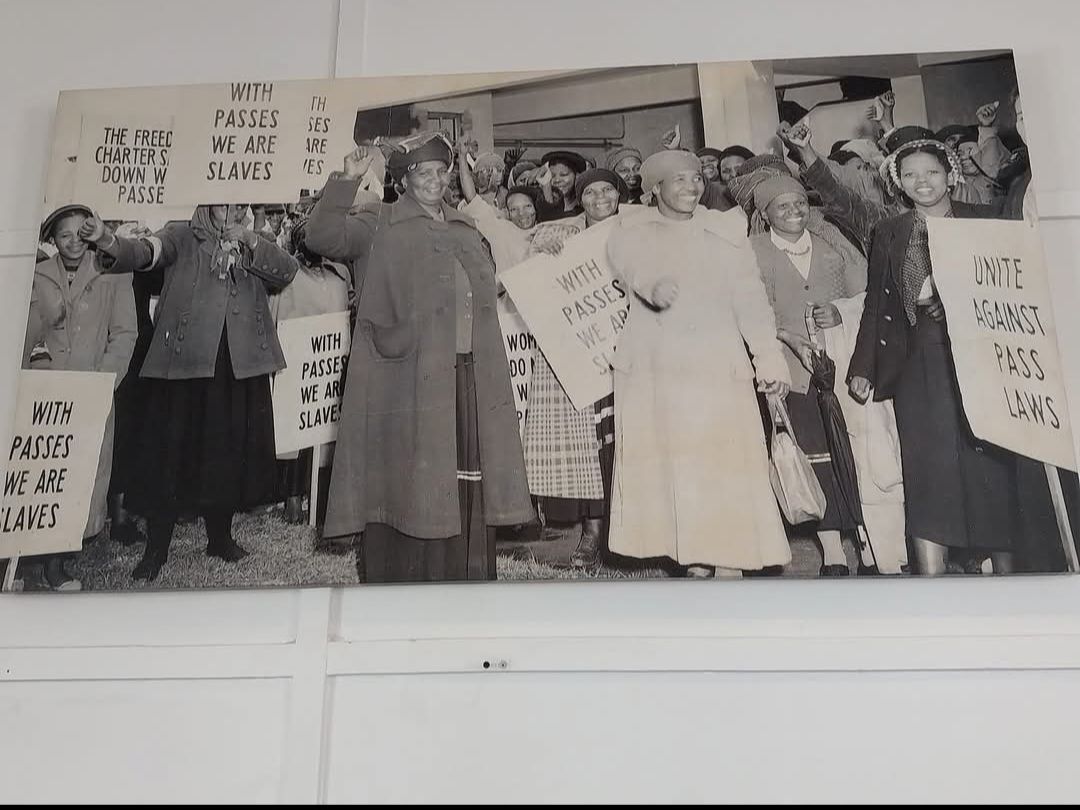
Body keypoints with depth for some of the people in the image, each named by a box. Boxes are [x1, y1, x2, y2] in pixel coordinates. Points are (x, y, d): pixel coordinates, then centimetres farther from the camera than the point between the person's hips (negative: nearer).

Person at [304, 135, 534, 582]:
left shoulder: (466, 229, 21)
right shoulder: (382, 224, 6)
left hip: (468, 375, 5)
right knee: (408, 474, -2)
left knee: (465, 479, 6)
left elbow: (486, 291, 27)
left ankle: (461, 574, 16)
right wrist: (347, 181, -9)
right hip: (409, 374, -5)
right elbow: (321, 237, -6)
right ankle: (399, 574, 8)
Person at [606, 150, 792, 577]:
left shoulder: (726, 231, 13)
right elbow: (631, 264, -12)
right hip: (653, 368, 0)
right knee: (668, 465, -1)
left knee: (724, 464, -5)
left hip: (717, 365, 0)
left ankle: (728, 563, 1)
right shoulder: (631, 232, 11)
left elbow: (749, 298, 5)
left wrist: (769, 358, -7)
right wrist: (653, 286, -36)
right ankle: (693, 561, 6)